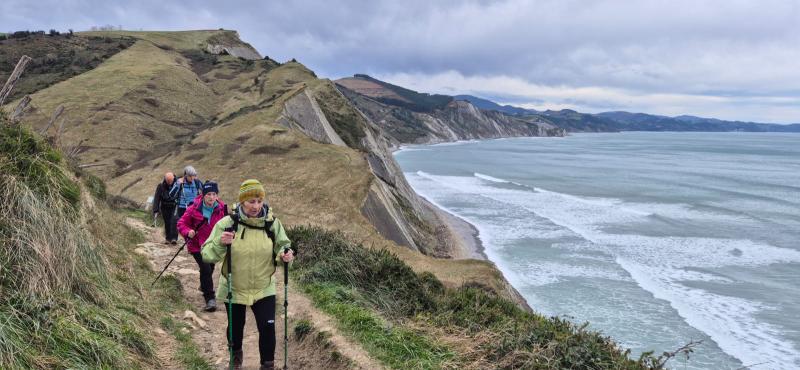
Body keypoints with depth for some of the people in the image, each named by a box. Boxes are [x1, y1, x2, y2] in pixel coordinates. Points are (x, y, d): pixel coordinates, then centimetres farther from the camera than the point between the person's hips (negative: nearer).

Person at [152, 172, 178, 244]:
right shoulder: (160, 186, -7)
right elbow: (156, 198, -7)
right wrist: (155, 210, -11)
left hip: (174, 207, -2)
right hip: (165, 208, 2)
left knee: (174, 222, -15)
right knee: (167, 223, 6)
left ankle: (174, 238, -12)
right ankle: (168, 238, 17)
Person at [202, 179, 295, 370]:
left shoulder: (272, 222, -11)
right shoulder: (227, 223, -16)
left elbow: (283, 245, 2)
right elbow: (207, 255, -14)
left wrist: (285, 254, -21)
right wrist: (220, 243, -34)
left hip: (263, 288, 0)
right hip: (234, 288, 0)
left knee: (267, 328, -5)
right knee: (236, 327, 19)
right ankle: (236, 355, 51)